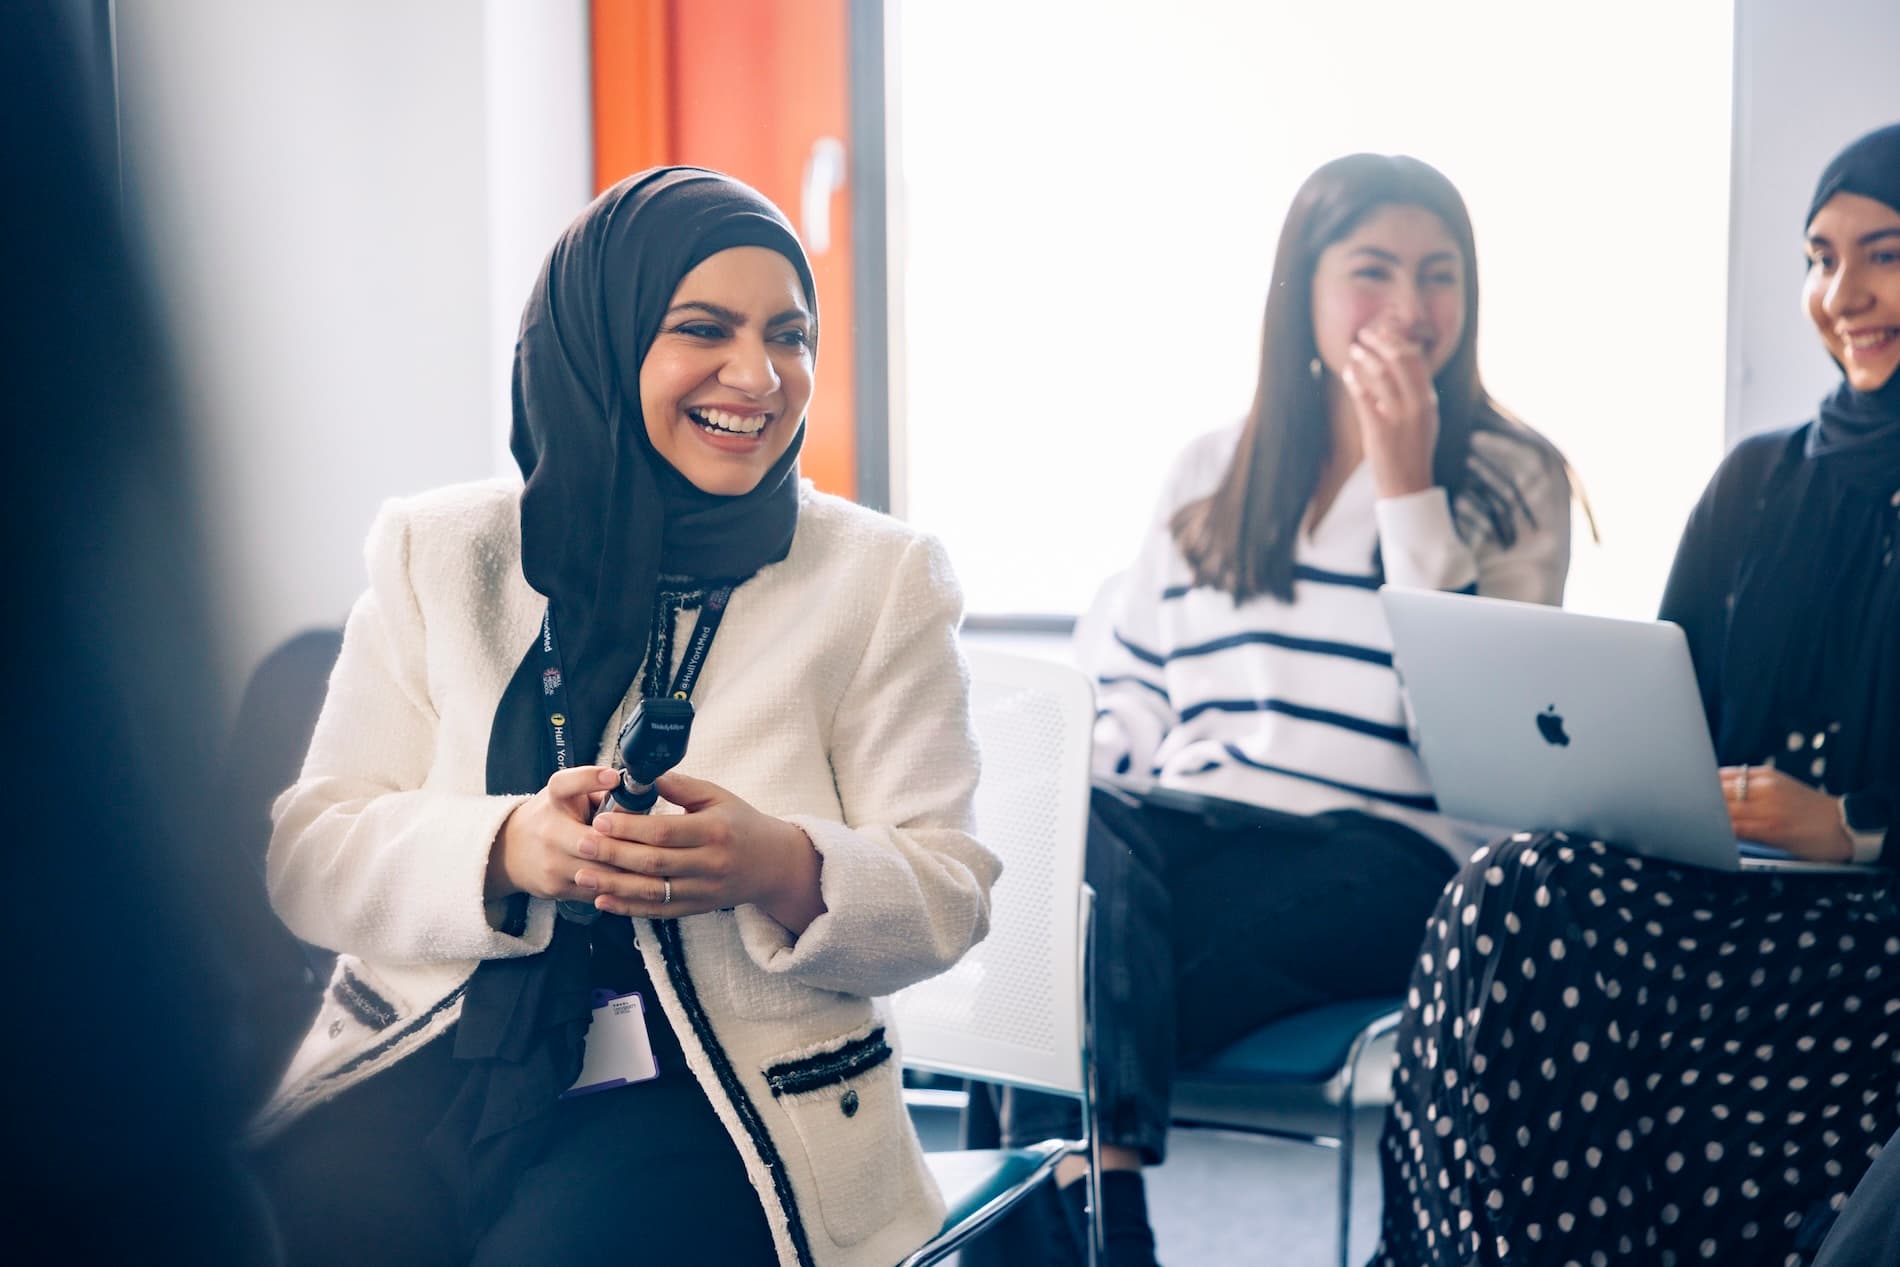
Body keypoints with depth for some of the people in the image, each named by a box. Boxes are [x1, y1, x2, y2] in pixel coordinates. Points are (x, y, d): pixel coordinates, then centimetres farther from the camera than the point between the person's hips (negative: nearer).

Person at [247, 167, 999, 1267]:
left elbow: (948, 897, 0)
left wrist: (783, 866, -22)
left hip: (723, 1104, -1)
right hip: (429, 1078, 2)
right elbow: (308, 853, 2)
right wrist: (510, 848, -18)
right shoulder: (437, 554, 8)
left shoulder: (883, 579, 4)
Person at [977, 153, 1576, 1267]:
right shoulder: (1209, 476, 19)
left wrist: (1405, 487, -8)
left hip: (1376, 856, -3)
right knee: (1082, 833, -34)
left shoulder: (1517, 483, 8)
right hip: (1181, 831, 4)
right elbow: (1129, 707, 18)